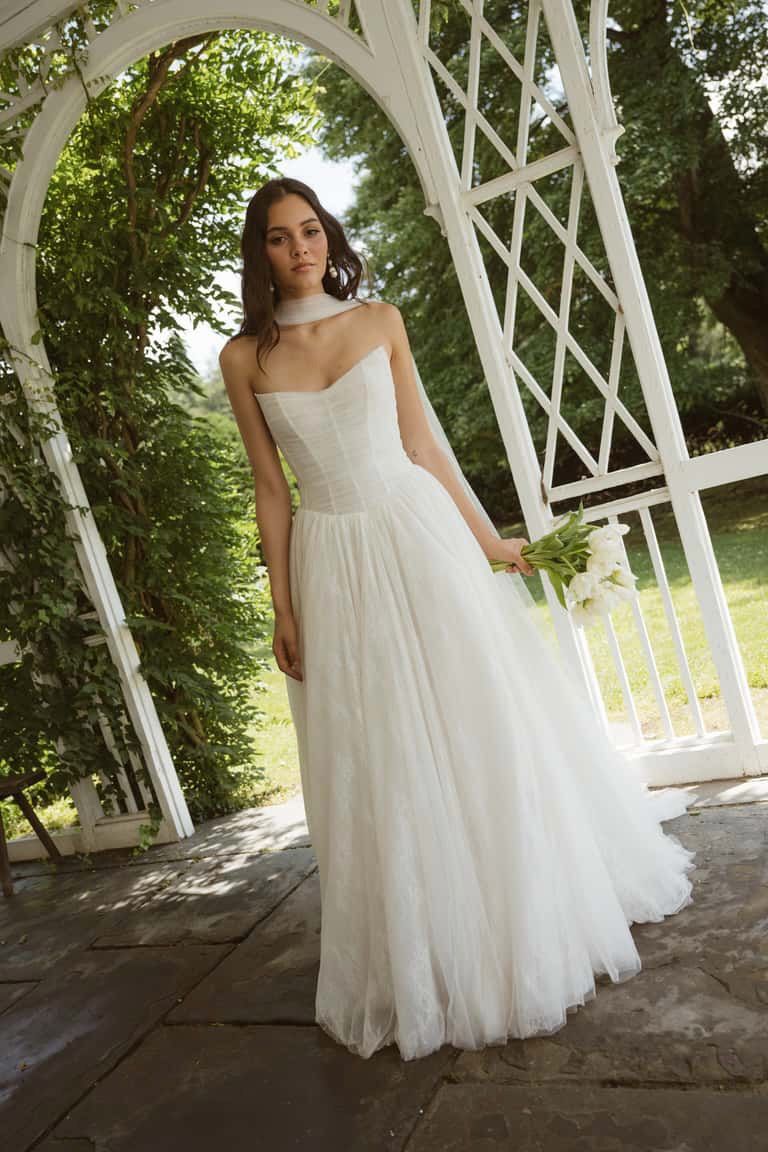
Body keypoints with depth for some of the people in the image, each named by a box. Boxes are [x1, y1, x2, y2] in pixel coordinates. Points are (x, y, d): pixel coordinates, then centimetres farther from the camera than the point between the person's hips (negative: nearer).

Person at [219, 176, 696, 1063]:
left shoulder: (379, 320, 5)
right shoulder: (244, 359, 4)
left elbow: (422, 445, 6)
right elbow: (271, 489, 4)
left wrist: (488, 540, 5)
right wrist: (283, 608, 1)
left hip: (418, 537, 0)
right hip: (332, 565, 0)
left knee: (480, 730, 6)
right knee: (379, 765, 8)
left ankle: (527, 931, 31)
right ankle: (423, 962, 30)